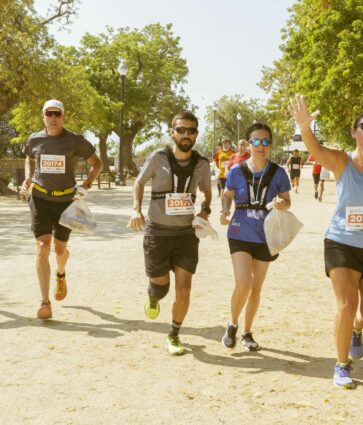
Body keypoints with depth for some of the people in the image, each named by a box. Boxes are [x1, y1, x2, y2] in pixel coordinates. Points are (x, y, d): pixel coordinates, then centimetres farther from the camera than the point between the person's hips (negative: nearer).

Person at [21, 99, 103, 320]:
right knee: (43, 249, -11)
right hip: (40, 199, 1)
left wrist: (86, 186, -13)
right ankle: (45, 303, -8)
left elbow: (97, 163, 1)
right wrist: (28, 178, 2)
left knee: (60, 248, 12)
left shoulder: (75, 141, -7)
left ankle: (61, 275, 49)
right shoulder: (35, 140, 1)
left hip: (66, 200, 0)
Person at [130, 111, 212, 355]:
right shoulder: (158, 158, -10)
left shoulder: (202, 164, -3)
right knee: (161, 286, 6)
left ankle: (174, 336, 19)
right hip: (157, 232, -1)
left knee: (183, 290, -4)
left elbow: (207, 191, 16)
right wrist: (137, 209, -9)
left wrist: (205, 210, -5)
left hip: (186, 233, 2)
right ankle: (152, 297, 46)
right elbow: (140, 182, 6)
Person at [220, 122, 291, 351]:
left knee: (256, 288, 13)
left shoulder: (278, 173, -6)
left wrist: (282, 203, -20)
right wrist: (225, 211, -13)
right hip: (240, 235, -2)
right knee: (243, 284, -15)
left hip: (265, 237, 2)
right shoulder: (237, 171, -7)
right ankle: (233, 325, 13)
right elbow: (227, 195, 7)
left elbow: (287, 201, 3)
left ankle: (247, 332, 32)